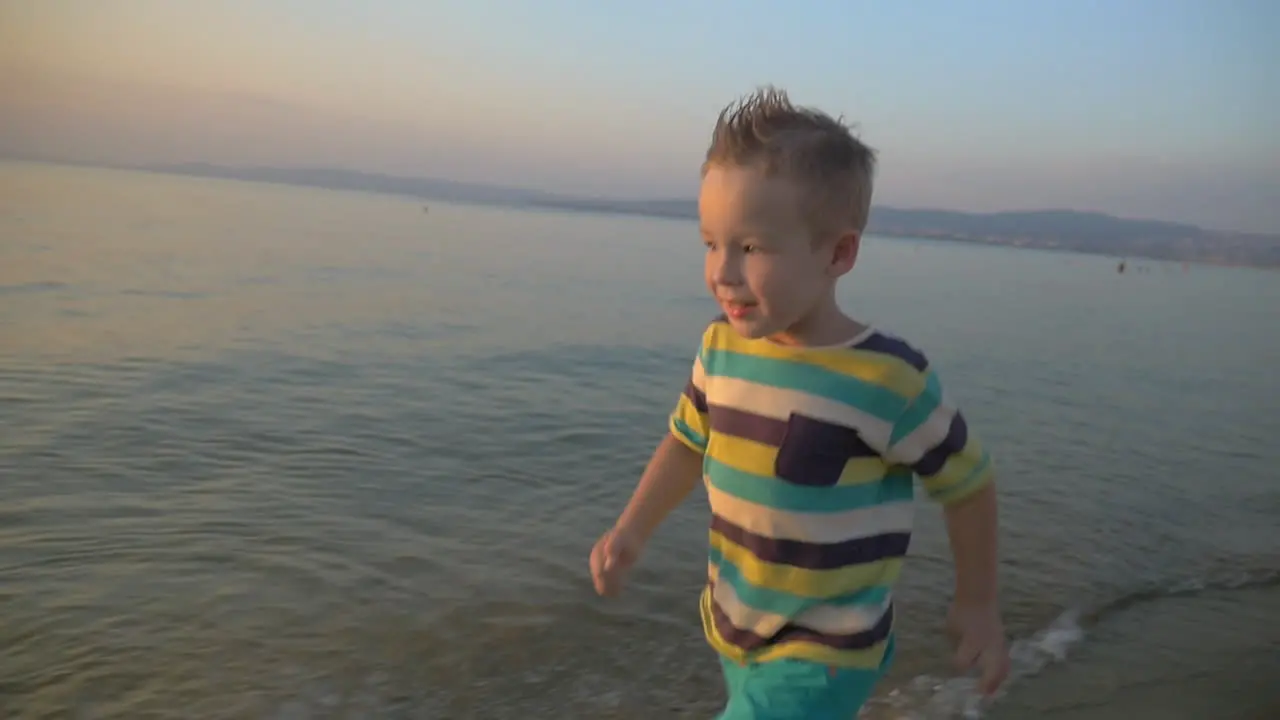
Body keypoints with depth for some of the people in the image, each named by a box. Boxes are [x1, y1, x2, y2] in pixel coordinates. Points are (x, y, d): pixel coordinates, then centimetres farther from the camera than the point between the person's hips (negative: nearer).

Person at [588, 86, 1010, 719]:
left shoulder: (888, 381, -24)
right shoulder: (722, 349, -8)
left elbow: (966, 482, -9)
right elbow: (688, 440, 10)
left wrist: (976, 605, 1)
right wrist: (633, 528, -1)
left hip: (822, 658, -6)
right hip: (735, 634, 6)